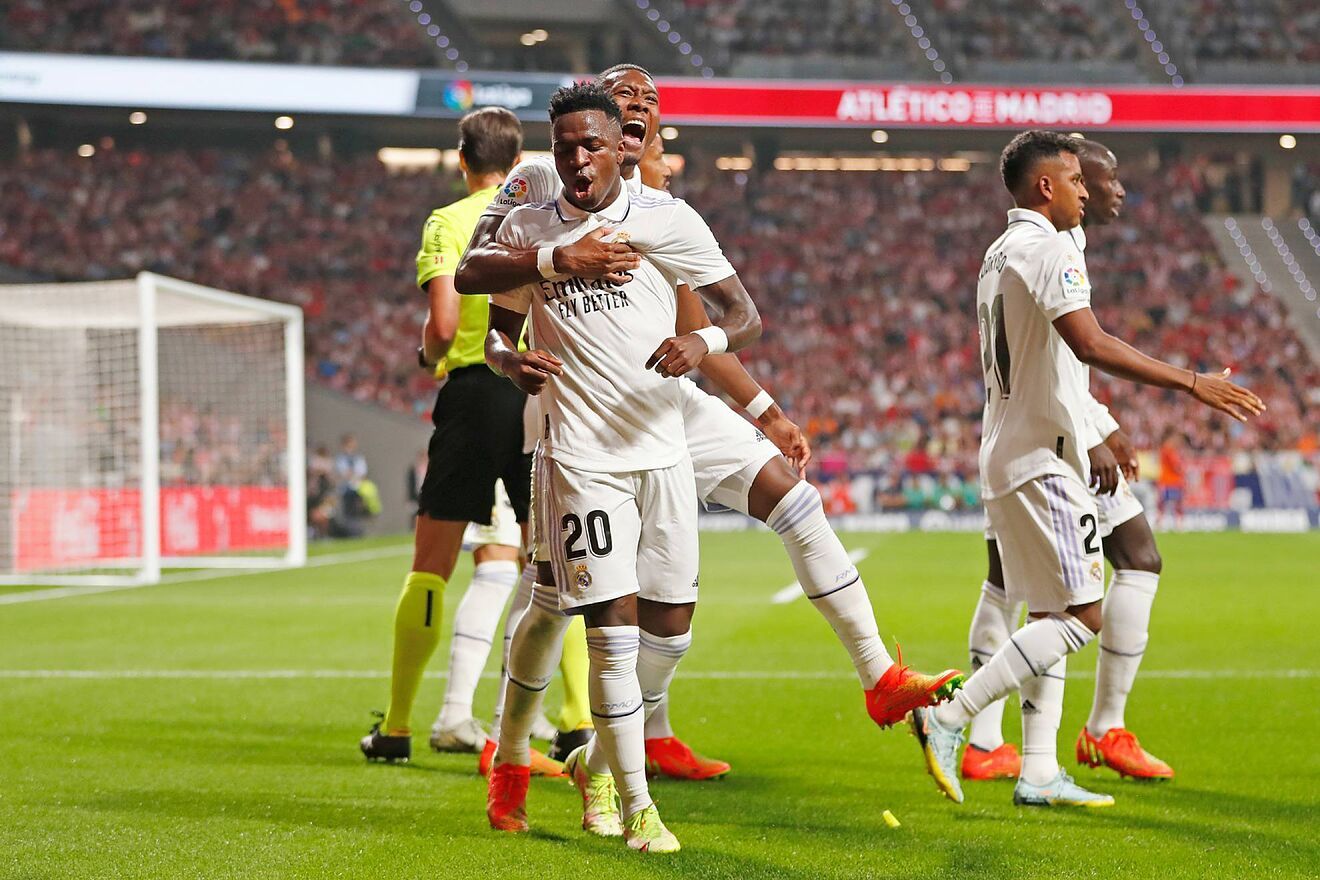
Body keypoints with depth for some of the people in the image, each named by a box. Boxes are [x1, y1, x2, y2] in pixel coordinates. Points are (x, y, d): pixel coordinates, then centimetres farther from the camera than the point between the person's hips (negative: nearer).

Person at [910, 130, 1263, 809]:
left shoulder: (998, 255, 18)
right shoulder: (1046, 249, -13)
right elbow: (1090, 345, -25)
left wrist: (1094, 439, 29)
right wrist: (1191, 383, -24)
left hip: (1009, 458, 10)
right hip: (1041, 459, -10)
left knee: (1050, 615, 11)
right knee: (1082, 614, -10)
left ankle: (1039, 772, 8)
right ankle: (949, 717, -13)